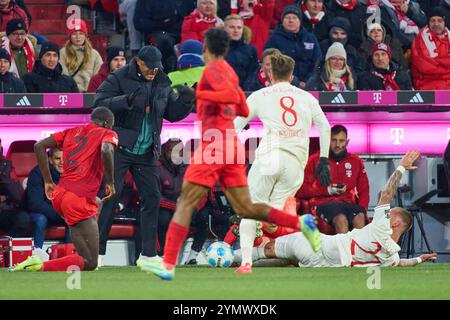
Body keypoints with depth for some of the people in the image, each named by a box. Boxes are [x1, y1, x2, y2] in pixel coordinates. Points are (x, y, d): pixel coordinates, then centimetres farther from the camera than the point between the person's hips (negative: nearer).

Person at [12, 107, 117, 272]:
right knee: (89, 263, -7)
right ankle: (39, 266, -24)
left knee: (97, 204, 40)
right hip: (79, 201, -7)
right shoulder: (107, 134, 4)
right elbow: (106, 151, -20)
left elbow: (39, 146, 10)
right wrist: (110, 182, -8)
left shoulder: (71, 132, 19)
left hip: (58, 196, 7)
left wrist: (48, 181, 15)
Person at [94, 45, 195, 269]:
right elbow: (99, 104, -17)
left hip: (146, 153, 6)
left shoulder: (162, 84, 10)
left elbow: (172, 114, 16)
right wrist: (126, 100, -31)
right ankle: (97, 251, -6)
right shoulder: (118, 79, -7)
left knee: (152, 198, 3)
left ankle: (148, 254, 10)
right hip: (119, 148, -6)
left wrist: (185, 100, -4)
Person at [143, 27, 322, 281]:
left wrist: (199, 93, -17)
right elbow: (244, 110, 25)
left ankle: (168, 265, -13)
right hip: (232, 144, 9)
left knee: (185, 204, -9)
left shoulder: (213, 69, -7)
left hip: (214, 143, -9)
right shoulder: (230, 72, 19)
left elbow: (232, 95, -23)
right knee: (245, 209, 8)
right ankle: (301, 223, -2)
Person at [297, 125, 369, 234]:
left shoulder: (356, 161, 20)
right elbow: (301, 190, 7)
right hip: (323, 203, -3)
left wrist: (362, 210, 0)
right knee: (341, 219, -37)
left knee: (360, 219, -33)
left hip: (348, 203, 3)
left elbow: (363, 190, 21)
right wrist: (327, 190, -5)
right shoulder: (315, 160, 11)